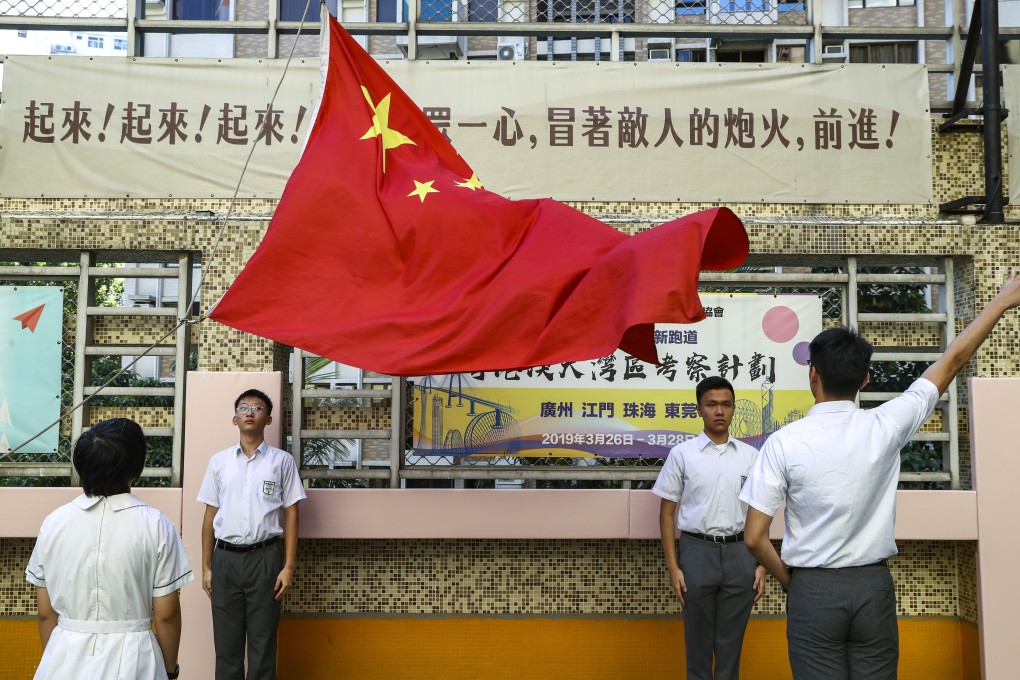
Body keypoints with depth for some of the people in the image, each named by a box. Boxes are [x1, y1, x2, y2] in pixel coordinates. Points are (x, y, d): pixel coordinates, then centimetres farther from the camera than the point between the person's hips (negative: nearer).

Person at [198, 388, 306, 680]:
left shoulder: (282, 461, 2)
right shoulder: (219, 461, 8)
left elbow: (290, 514, 1)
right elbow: (210, 516, 10)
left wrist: (289, 566, -5)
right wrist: (206, 567, 8)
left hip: (264, 558, -2)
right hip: (226, 558, 2)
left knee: (262, 642, 6)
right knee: (226, 643, 10)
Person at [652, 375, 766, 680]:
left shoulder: (750, 456, 5)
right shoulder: (682, 454, -1)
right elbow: (667, 512, 0)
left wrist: (761, 564, 2)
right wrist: (673, 566, -5)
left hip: (739, 553, 2)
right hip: (698, 552, -2)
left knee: (731, 640, 10)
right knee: (698, 639, 7)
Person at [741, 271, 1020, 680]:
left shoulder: (784, 443, -12)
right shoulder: (885, 428, -6)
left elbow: (755, 537, -10)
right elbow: (952, 361, 7)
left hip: (813, 589, -2)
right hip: (873, 587, 2)